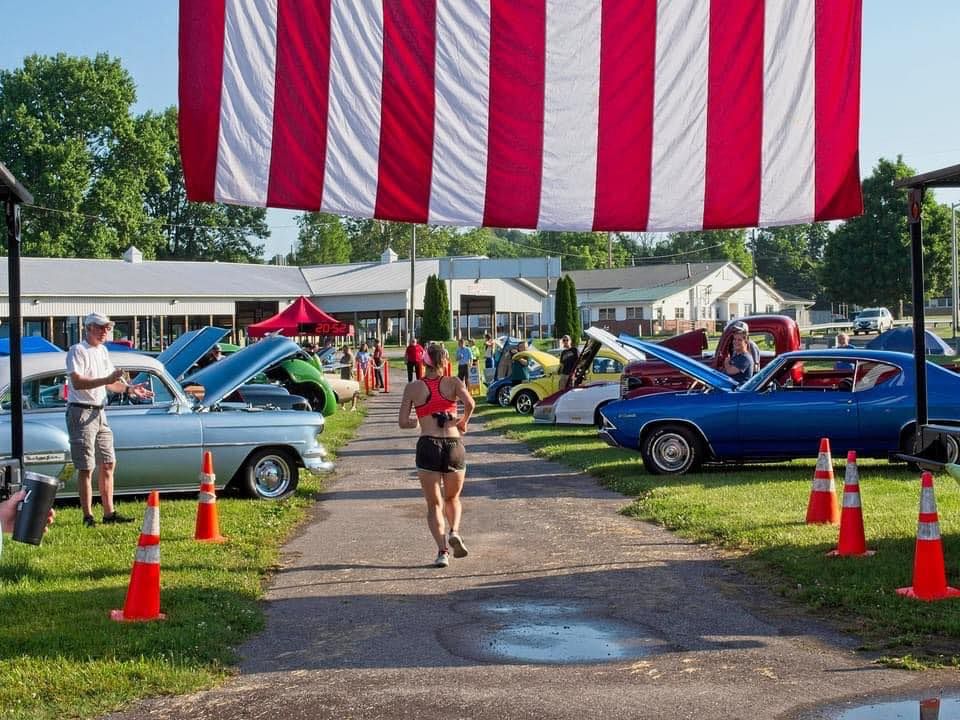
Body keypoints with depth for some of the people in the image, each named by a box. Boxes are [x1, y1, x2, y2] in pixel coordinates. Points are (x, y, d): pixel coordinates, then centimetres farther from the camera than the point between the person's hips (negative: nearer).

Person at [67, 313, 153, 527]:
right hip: (81, 412, -9)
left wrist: (129, 389, 7)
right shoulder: (77, 351, -11)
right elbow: (77, 382, -24)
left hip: (100, 412, 9)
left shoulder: (103, 351, 15)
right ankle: (88, 516, -1)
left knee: (108, 464, 10)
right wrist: (107, 380, -32)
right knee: (86, 468, -5)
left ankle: (109, 513, 17)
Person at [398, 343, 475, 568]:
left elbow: (403, 423, 2)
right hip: (454, 445, 1)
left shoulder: (412, 388, 5)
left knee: (434, 504, 9)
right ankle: (454, 532, -5)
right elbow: (469, 403, -14)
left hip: (428, 446, -1)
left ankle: (442, 549, -8)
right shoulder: (453, 382, 3)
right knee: (452, 498, 22)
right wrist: (463, 422, 4)